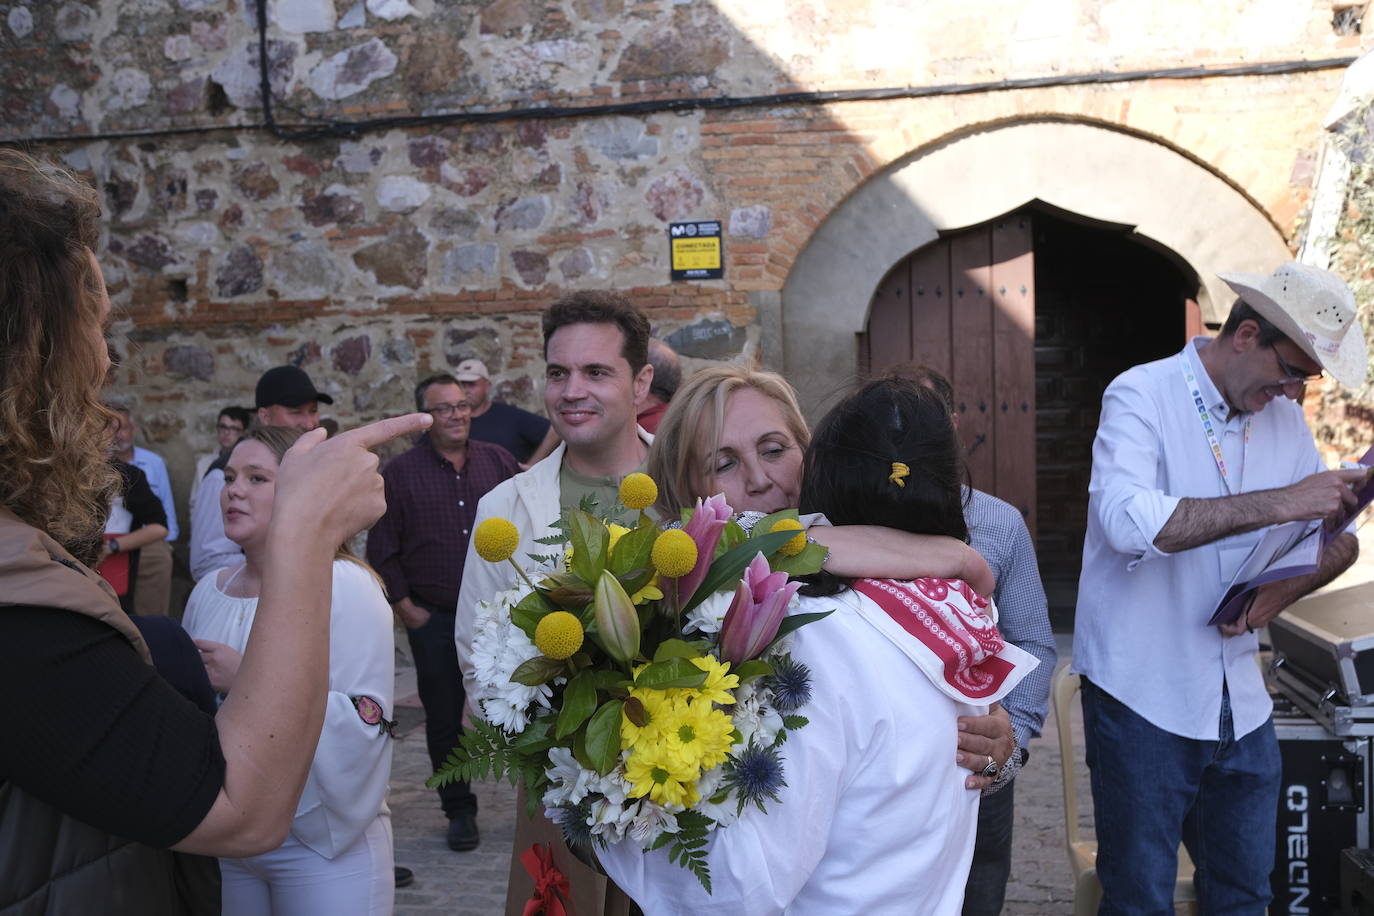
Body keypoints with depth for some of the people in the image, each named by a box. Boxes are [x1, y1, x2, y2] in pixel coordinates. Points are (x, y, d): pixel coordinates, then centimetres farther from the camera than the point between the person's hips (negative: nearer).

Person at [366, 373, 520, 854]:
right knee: (443, 718, 8)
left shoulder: (498, 461, 5)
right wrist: (405, 608, -2)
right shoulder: (400, 472, 0)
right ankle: (459, 810, 23)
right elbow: (382, 549, 2)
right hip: (434, 618, 0)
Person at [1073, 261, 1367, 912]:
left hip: (1241, 705, 6)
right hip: (1143, 702, -6)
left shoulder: (1284, 418, 8)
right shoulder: (1141, 396, -12)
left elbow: (1339, 542, 15)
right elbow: (1129, 521, -30)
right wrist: (1279, 503, -28)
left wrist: (1282, 590, -6)